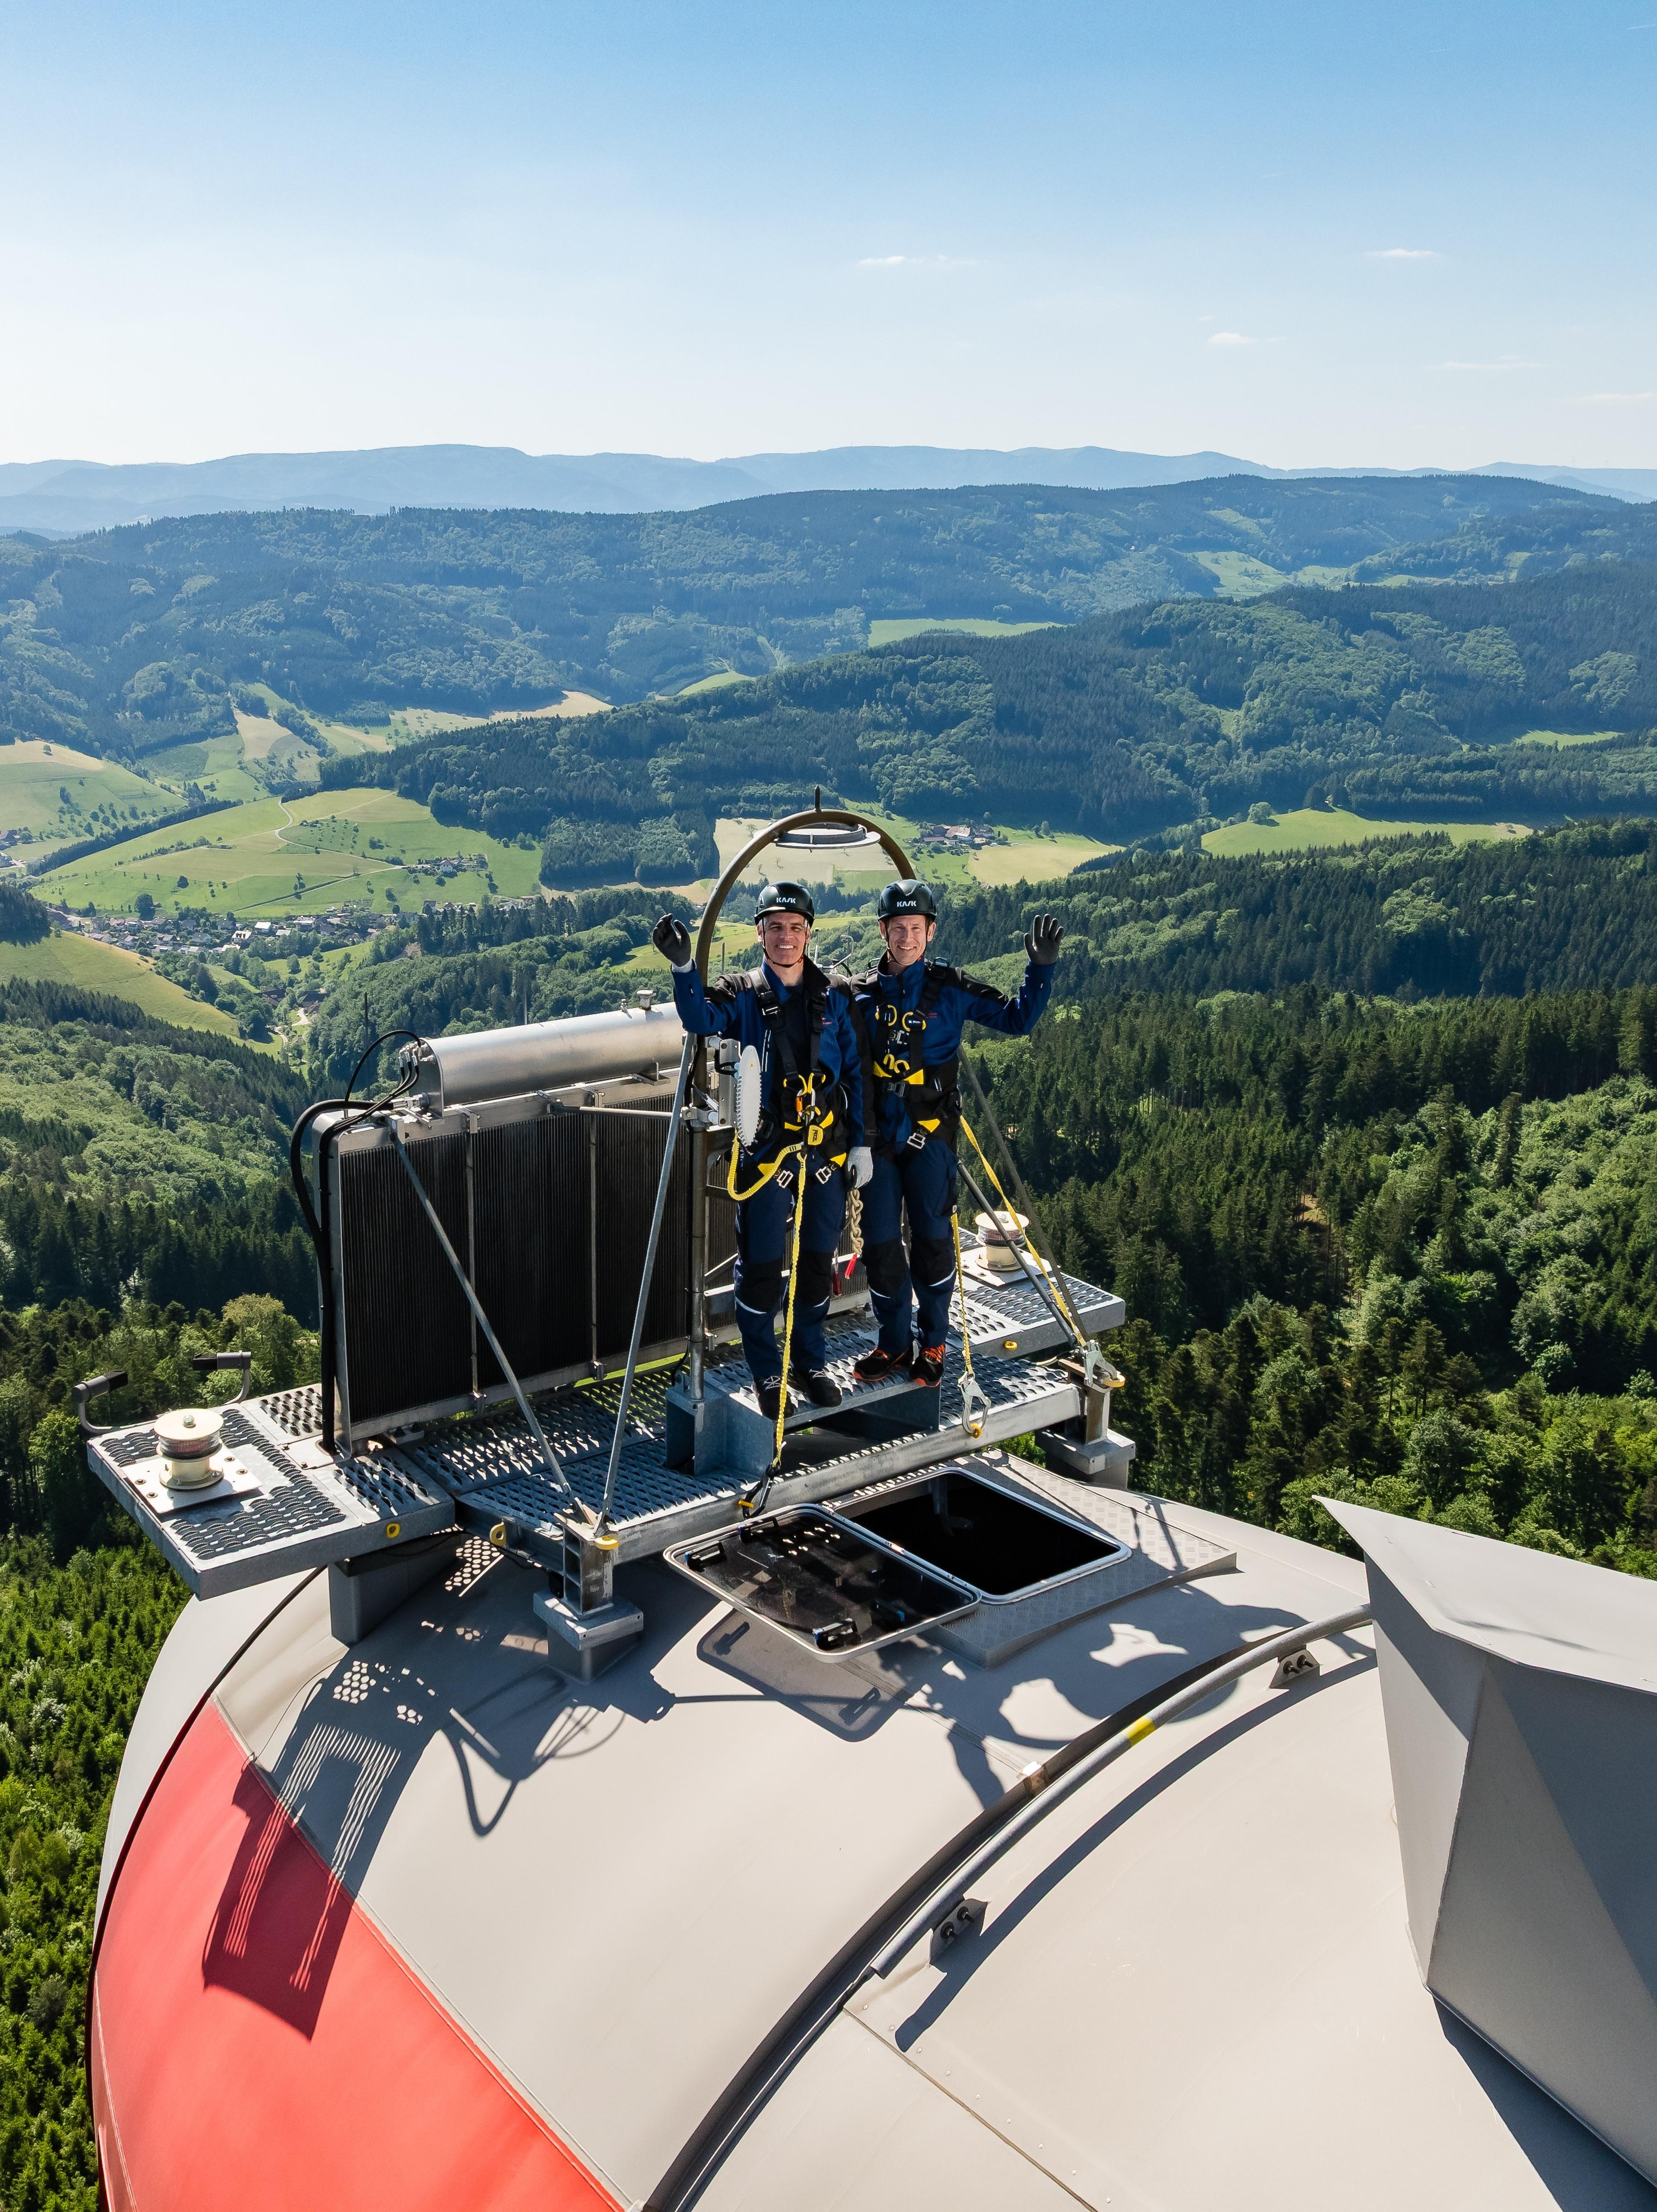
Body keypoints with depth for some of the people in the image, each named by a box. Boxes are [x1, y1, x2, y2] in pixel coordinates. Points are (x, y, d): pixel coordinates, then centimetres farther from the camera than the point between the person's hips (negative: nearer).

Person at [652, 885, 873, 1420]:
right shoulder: (743, 995, -2)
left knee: (818, 1262, 12)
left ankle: (811, 1362, 29)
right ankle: (766, 1373, 17)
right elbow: (703, 1019, -23)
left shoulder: (832, 998, 6)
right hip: (766, 1151, -3)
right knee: (762, 1267, 1)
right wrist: (684, 967, -40)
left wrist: (861, 1143, 5)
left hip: (827, 1150, 3)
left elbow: (854, 1072, 9)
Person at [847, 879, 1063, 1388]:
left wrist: (1041, 968, -13)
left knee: (932, 1238, 0)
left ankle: (933, 1343, 17)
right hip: (877, 1135, 2)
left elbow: (1018, 1019, -2)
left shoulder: (951, 989, -1)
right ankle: (894, 1343, 21)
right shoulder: (862, 993, 5)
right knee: (880, 1243, 4)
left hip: (929, 1134, -2)